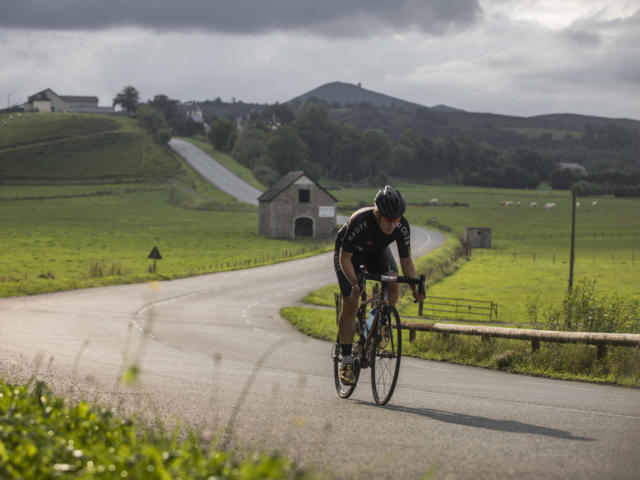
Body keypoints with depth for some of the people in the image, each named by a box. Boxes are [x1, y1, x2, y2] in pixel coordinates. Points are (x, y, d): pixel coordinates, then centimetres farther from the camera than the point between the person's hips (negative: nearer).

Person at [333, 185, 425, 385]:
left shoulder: (402, 226, -28)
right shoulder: (360, 222, -40)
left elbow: (406, 260, -19)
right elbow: (345, 258, -32)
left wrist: (415, 289, -31)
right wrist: (354, 283, -45)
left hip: (377, 251, 3)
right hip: (349, 252, -3)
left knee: (393, 284, -25)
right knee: (350, 303, -14)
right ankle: (346, 361, -6)